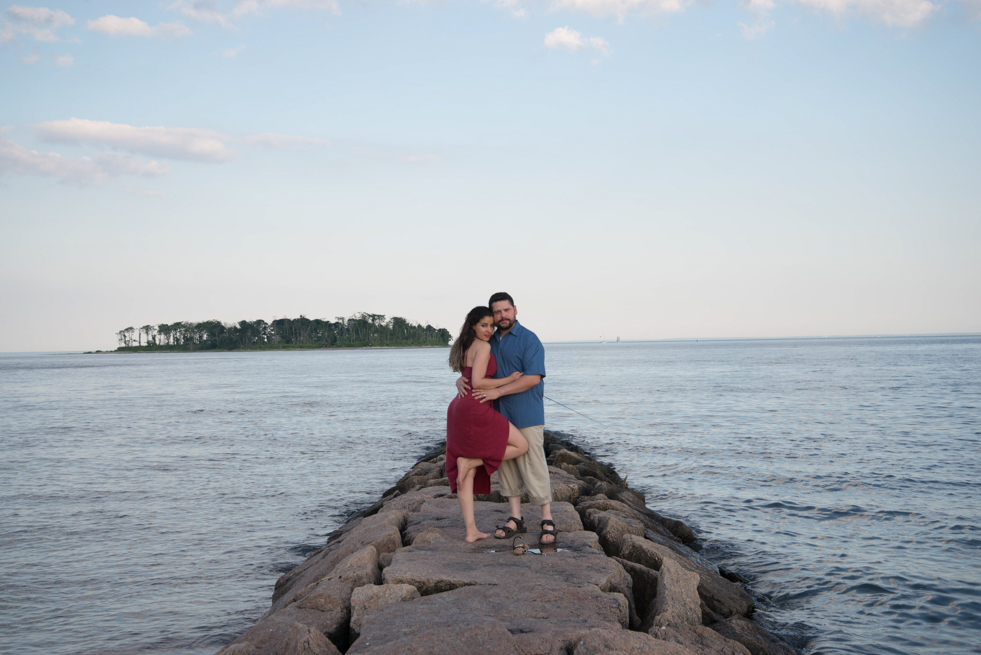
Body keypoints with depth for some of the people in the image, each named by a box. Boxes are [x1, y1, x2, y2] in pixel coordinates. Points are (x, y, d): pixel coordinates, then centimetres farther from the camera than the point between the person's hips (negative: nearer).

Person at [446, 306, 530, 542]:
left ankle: (471, 530, 6)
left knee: (467, 474, 7)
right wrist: (508, 380, -7)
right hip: (476, 410, -9)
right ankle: (469, 461, -4)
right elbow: (477, 382, -16)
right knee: (521, 446, 2)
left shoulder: (465, 347, 20)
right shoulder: (483, 346, -8)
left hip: (459, 409, 9)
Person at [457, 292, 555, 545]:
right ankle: (515, 519, 17)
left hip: (526, 417, -7)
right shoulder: (489, 343, 13)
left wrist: (497, 392, -21)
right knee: (506, 466, 9)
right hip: (499, 416, 7)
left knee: (534, 466, -5)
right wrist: (460, 381, -4)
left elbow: (533, 377, -18)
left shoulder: (529, 340, -8)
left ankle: (547, 522, 2)